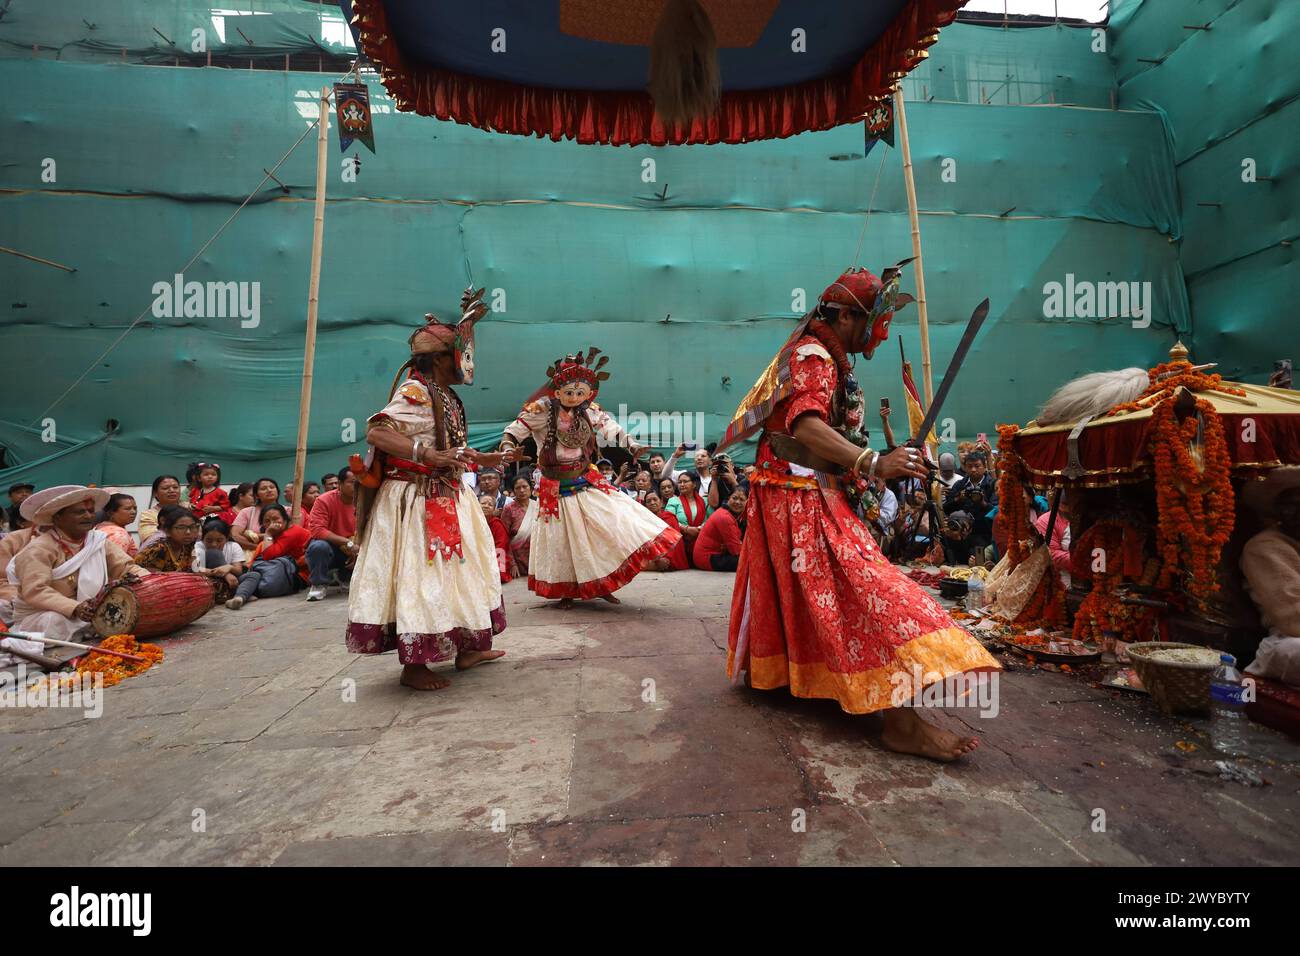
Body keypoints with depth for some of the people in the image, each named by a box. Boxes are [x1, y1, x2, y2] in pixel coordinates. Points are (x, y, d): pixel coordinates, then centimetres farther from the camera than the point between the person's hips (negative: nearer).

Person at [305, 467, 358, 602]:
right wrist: (347, 542, -31)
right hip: (329, 548, -4)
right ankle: (319, 585, -10)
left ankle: (345, 575, 11)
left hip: (352, 551, 4)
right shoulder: (324, 500, -16)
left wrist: (357, 547, -20)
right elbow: (316, 530, -26)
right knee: (319, 546, -36)